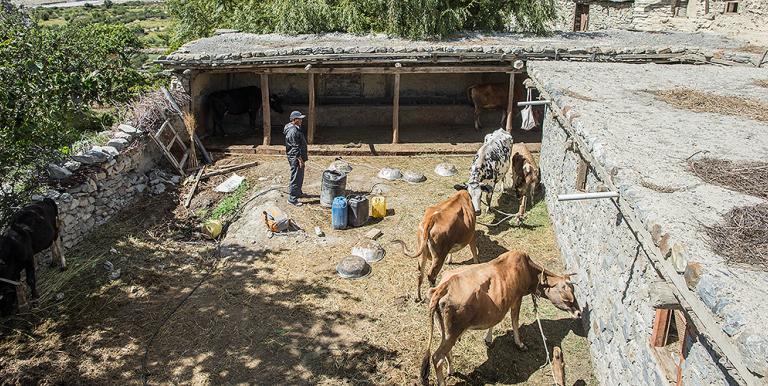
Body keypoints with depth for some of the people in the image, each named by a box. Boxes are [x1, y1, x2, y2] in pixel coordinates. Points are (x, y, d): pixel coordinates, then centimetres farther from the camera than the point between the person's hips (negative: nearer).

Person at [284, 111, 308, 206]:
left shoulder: (296, 128, 10)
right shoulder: (293, 131, -24)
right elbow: (295, 148, -24)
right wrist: (300, 160, -22)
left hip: (298, 157, 11)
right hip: (295, 158, -11)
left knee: (300, 176, 23)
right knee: (295, 178, -4)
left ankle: (298, 192, 39)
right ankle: (292, 199, 3)